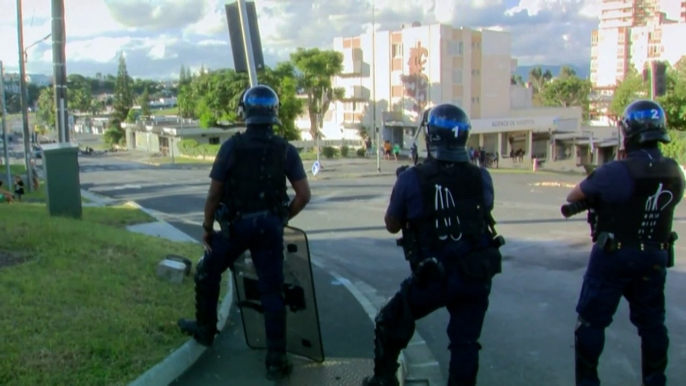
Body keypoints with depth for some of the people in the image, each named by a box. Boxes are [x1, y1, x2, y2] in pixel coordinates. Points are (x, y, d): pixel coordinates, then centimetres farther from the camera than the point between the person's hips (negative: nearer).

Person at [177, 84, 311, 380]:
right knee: (271, 291, 7)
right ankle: (276, 359, 8)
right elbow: (304, 195, -4)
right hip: (269, 227, 2)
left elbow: (214, 194, -7)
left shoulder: (232, 146, -9)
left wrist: (207, 228, 6)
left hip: (235, 225, -2)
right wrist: (281, 219, 11)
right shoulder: (285, 150, -3)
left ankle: (205, 328, 37)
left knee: (207, 274, 23)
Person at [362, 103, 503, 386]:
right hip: (476, 275, 2)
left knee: (391, 324, 21)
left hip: (433, 277, -2)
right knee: (465, 342, 14)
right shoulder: (480, 177, -4)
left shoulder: (411, 178, -12)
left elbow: (392, 225, 2)